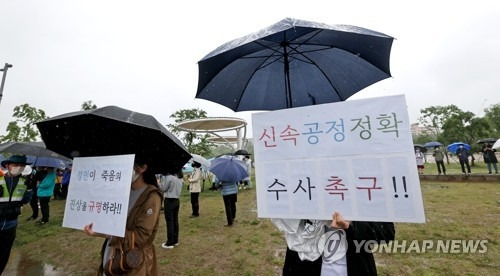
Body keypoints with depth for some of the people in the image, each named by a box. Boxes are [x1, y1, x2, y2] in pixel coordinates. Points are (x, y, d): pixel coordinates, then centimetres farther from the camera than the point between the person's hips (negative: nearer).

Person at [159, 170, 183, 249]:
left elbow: (163, 188, -9)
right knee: (175, 221, 14)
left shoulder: (169, 177, -17)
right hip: (177, 200, 7)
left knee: (169, 222, 1)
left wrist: (163, 179, 3)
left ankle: (170, 243, 9)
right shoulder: (181, 178, 4)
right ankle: (175, 240, 24)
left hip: (169, 201, -7)